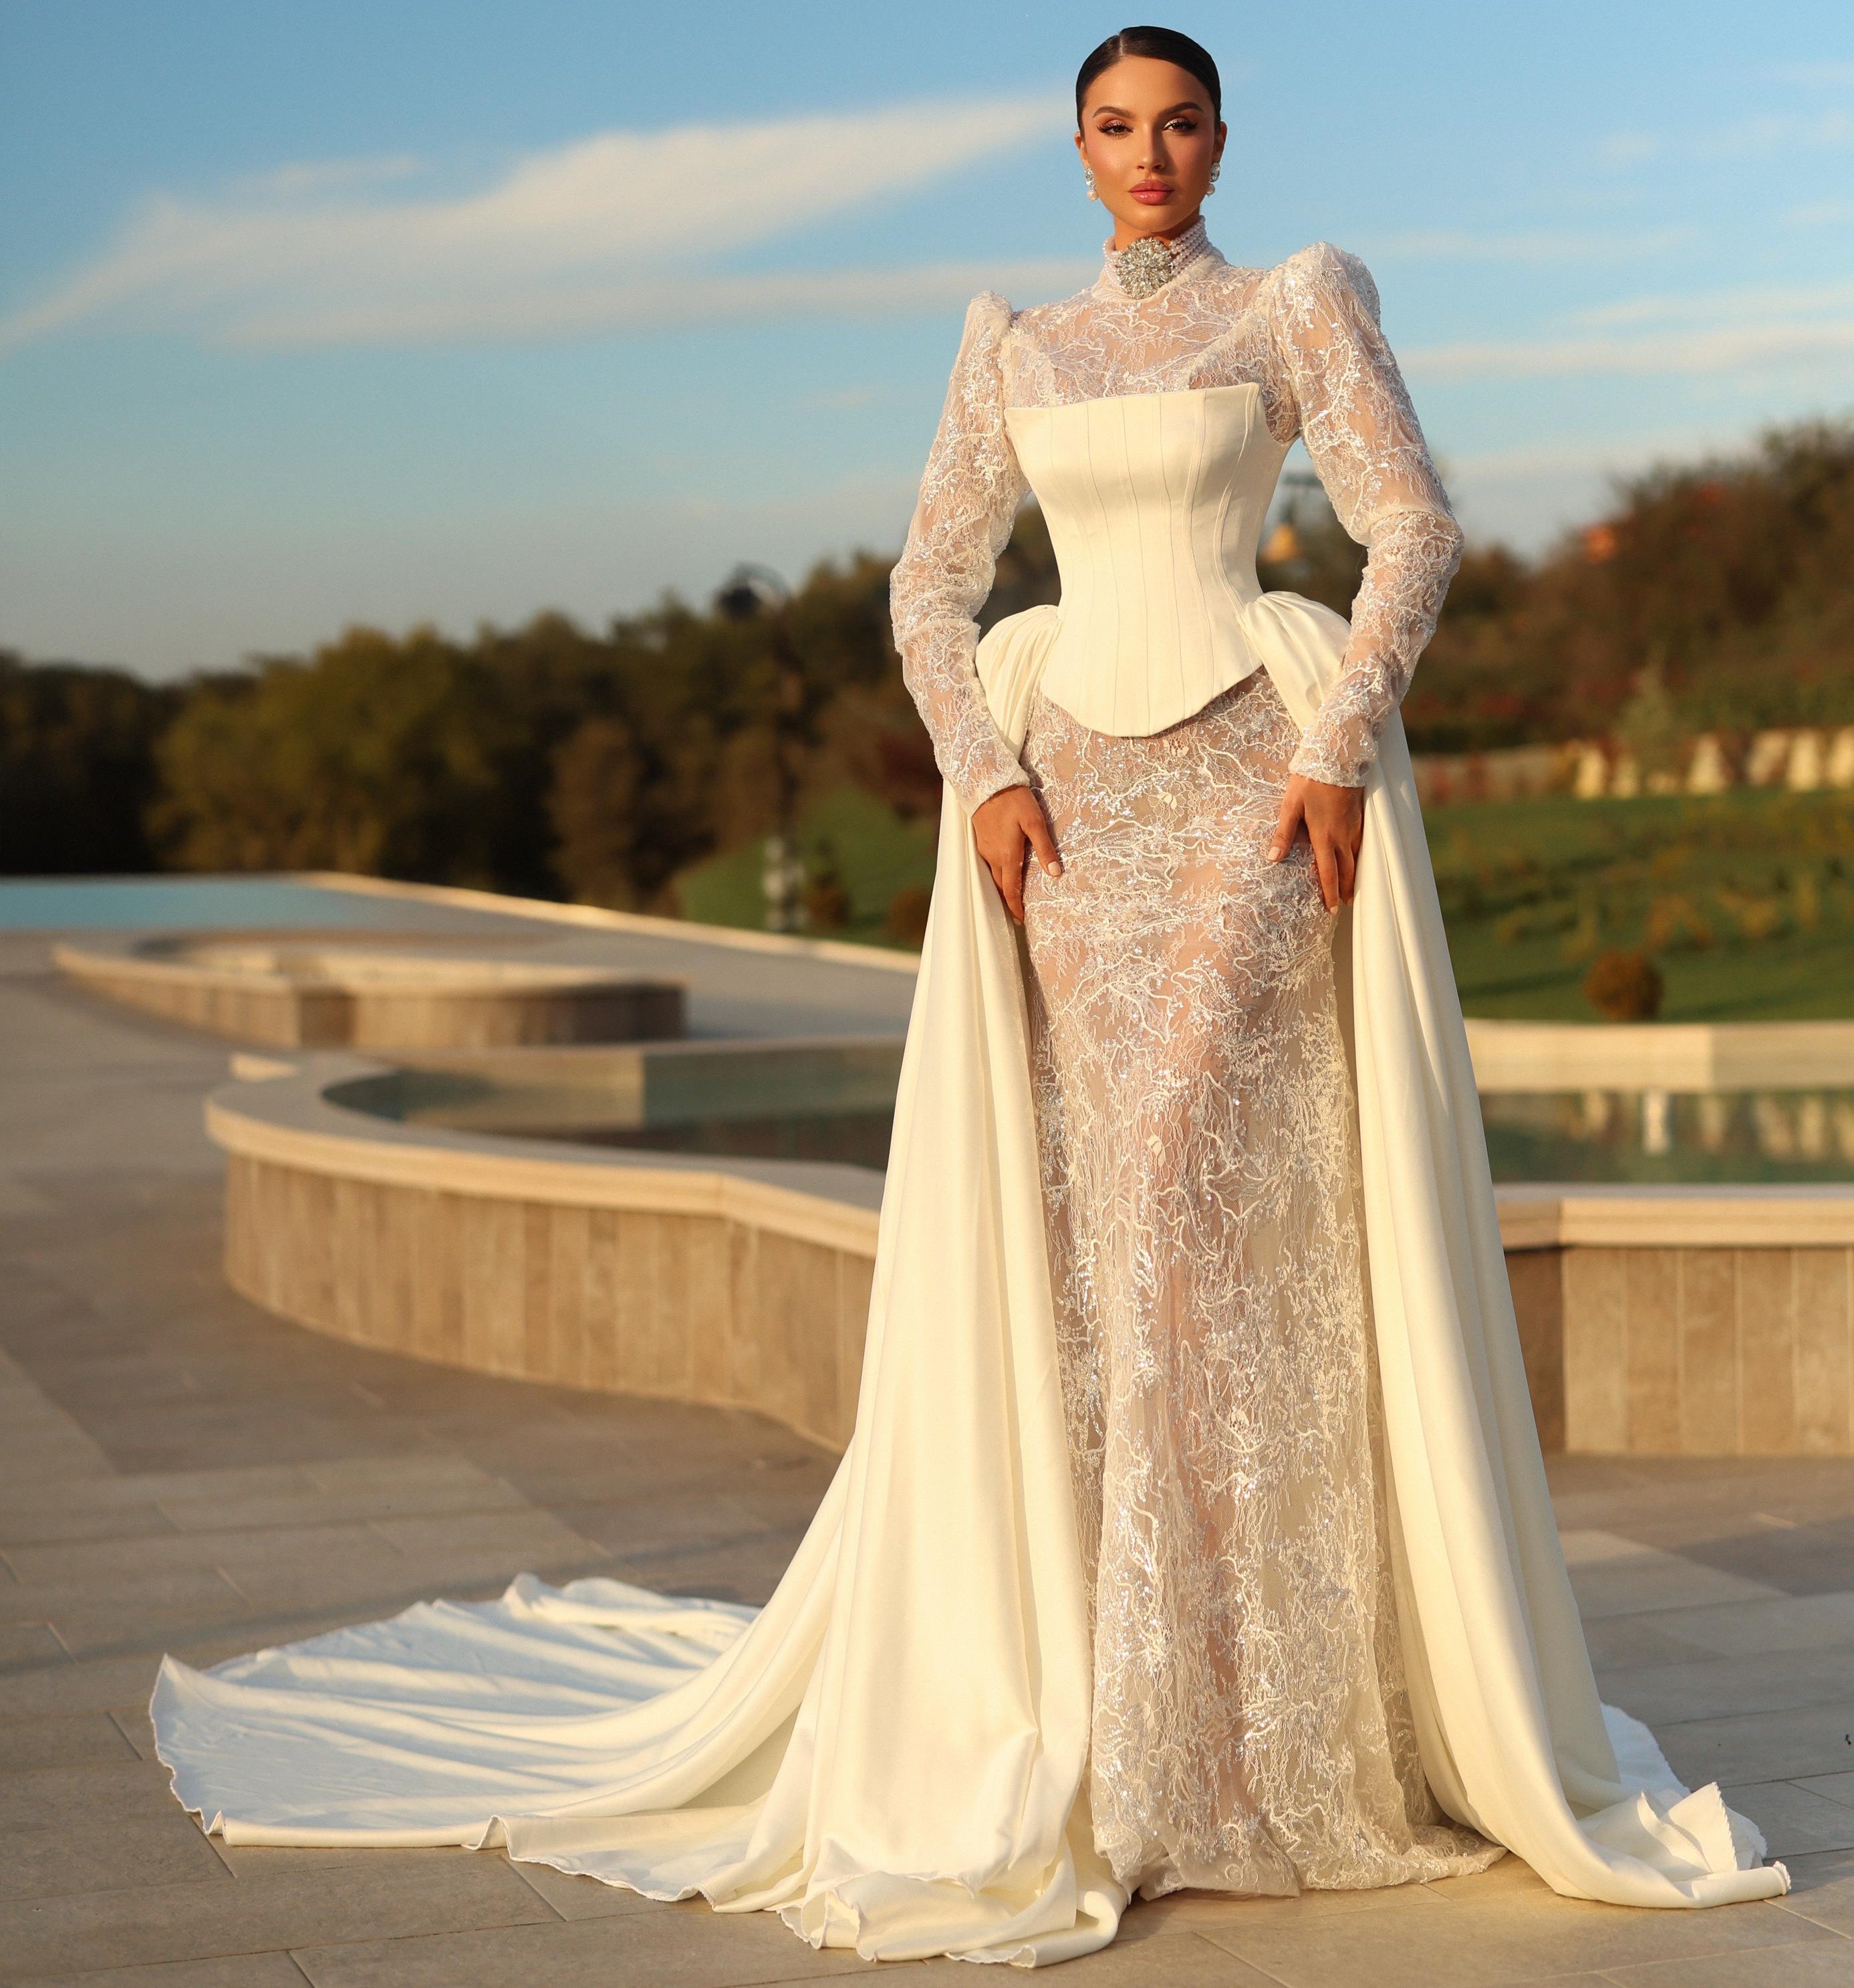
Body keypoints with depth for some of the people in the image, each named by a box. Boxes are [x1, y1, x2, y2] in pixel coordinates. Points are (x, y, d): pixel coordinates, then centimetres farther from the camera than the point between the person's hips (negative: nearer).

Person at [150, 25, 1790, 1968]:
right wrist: (986, 776, -5)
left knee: (1205, 1186, -14)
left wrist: (1341, 755, -13)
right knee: (1106, 1220, 1)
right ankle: (1127, 1696, 12)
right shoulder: (1014, 346, 15)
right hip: (1074, 794, 4)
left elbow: (1415, 527, -2)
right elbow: (932, 584, 11)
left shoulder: (1301, 300, 5)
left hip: (1255, 779, -3)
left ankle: (1253, 1714, -5)